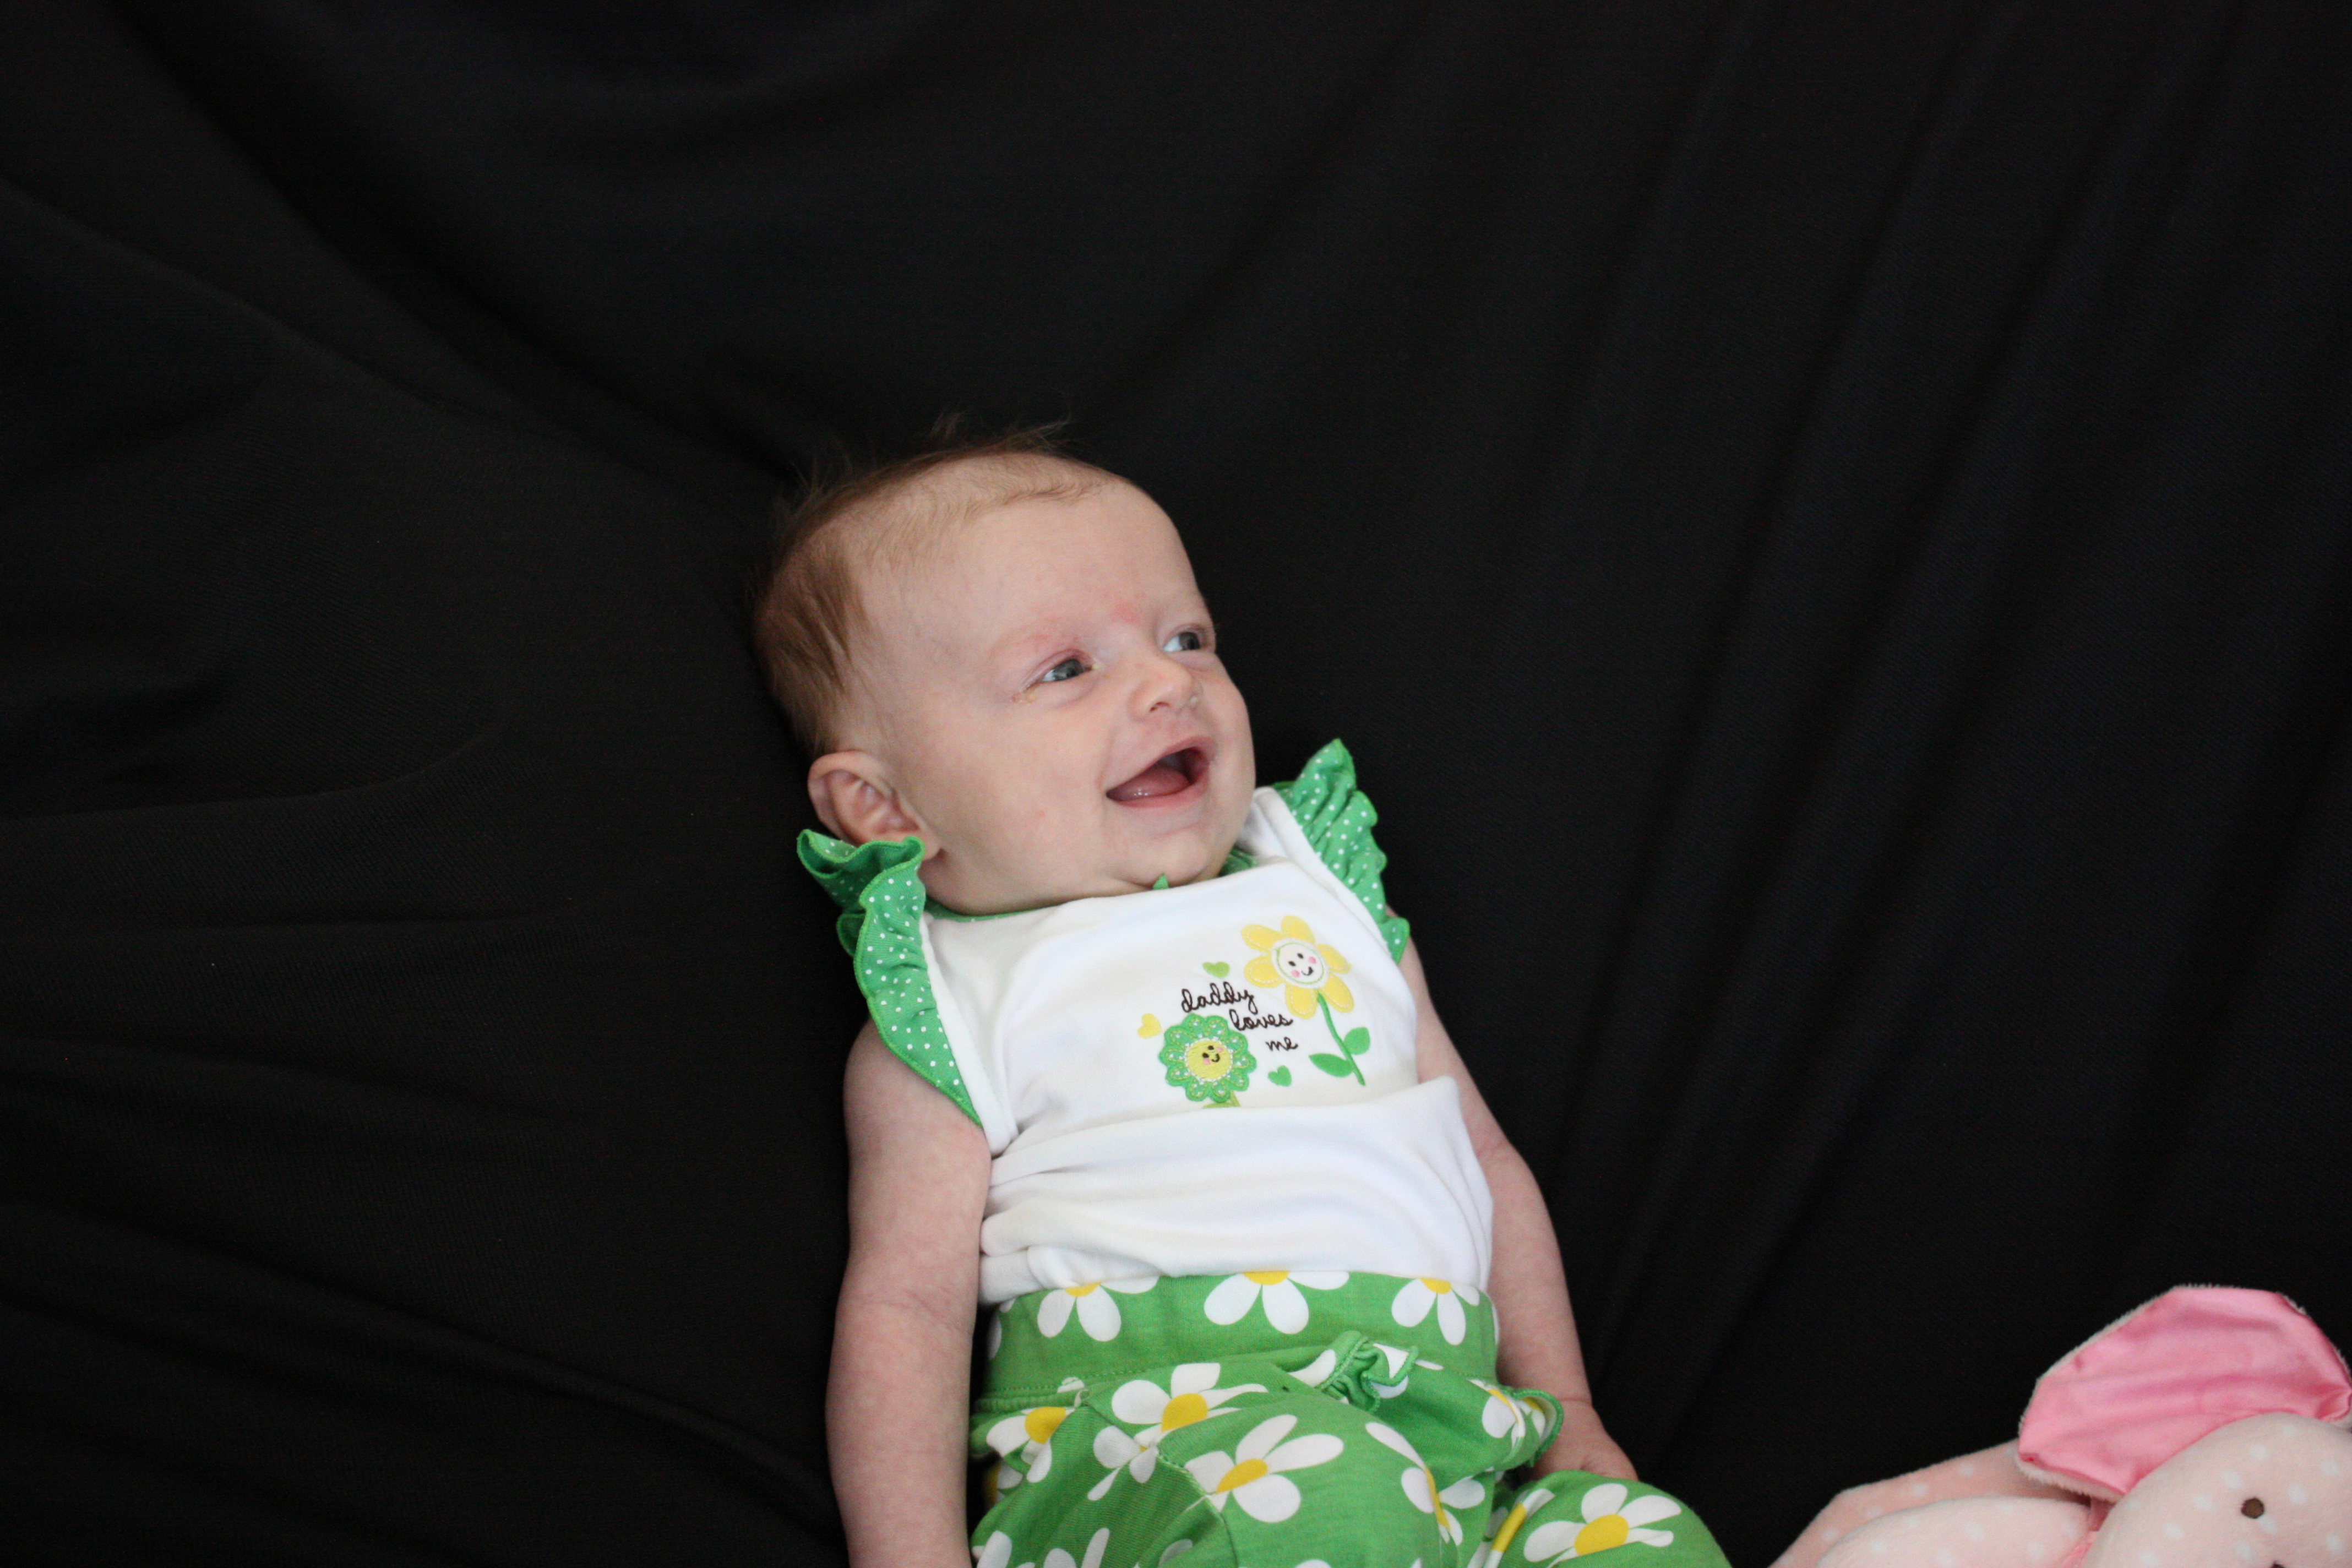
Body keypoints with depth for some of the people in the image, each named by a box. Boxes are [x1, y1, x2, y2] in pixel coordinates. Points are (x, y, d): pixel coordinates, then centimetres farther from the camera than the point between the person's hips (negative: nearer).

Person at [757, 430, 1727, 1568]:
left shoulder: (1322, 895, 24)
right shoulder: (954, 1008, 9)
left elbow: (1481, 1153, 28)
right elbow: (907, 1303, 2)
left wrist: (1566, 1417, 21)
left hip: (1437, 1406, 5)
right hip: (1140, 1418, -5)